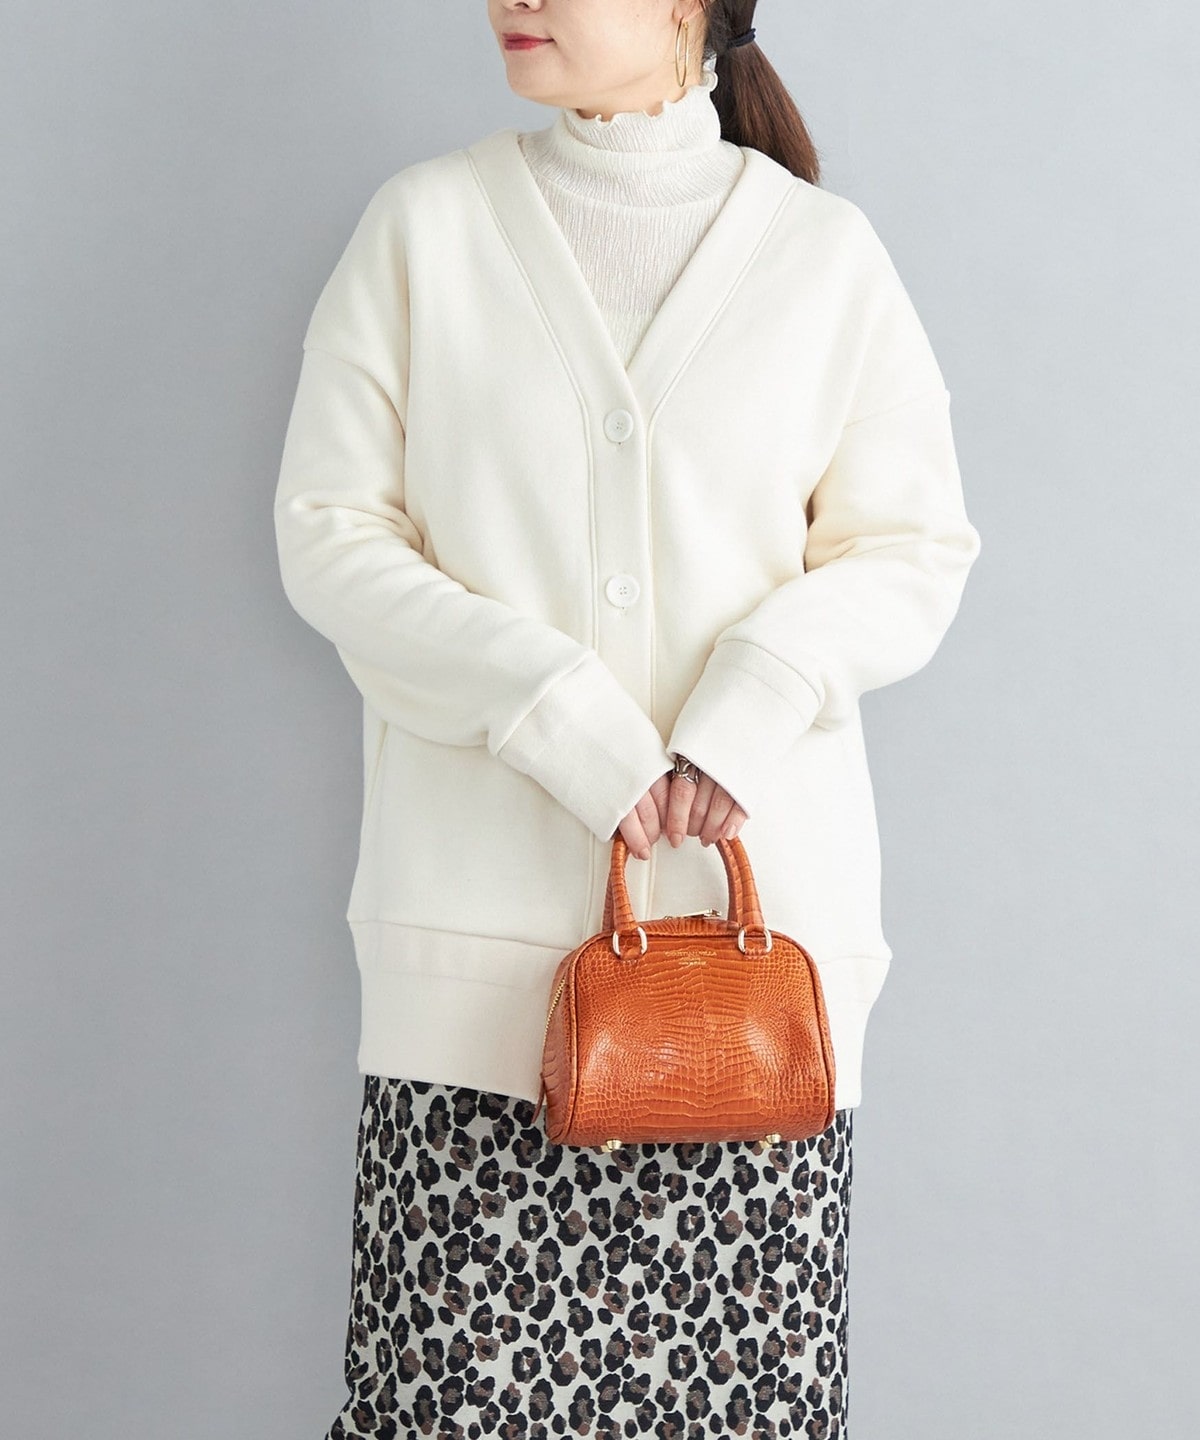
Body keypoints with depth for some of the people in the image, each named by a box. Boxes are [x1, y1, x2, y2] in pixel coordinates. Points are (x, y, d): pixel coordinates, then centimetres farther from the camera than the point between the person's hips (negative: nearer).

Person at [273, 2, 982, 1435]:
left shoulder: (823, 252, 6)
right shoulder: (424, 223, 6)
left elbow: (915, 547, 7)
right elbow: (327, 532, 1)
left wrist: (763, 689, -12)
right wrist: (549, 708, -12)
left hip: (763, 876, 1)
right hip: (484, 882, 0)